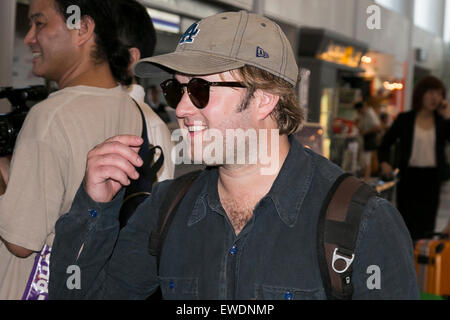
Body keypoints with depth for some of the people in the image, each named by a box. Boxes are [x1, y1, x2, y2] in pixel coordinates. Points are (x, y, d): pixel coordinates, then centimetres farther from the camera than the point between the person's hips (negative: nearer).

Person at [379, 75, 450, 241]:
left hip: (432, 178, 2)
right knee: (406, 225, 5)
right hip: (409, 176, -1)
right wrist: (384, 162, -10)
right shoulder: (405, 119, 1)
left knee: (426, 226, 5)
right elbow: (385, 144, 7)